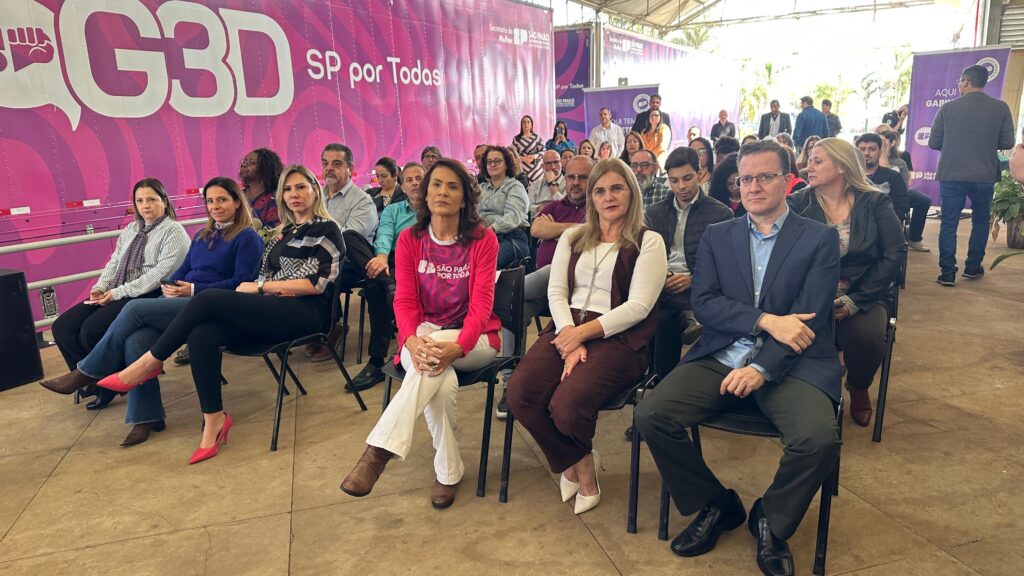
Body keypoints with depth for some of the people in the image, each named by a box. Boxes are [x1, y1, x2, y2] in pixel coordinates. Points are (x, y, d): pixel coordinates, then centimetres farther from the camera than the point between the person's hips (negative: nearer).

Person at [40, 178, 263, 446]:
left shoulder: (247, 238, 0)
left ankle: (87, 373, -7)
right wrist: (170, 286, -1)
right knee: (136, 340, -23)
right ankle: (146, 418, -19)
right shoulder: (201, 236, 25)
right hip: (180, 300, 7)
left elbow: (242, 282, -9)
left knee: (135, 308, -24)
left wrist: (194, 289, -14)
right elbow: (183, 271, 23)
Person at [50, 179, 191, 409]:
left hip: (148, 296, -8)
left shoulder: (174, 231, -5)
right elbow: (114, 262, 19)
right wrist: (100, 288, -1)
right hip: (116, 296, 8)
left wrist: (119, 292, -17)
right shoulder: (131, 230, 21)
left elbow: (161, 273, -16)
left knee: (91, 329, -25)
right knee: (62, 327, -6)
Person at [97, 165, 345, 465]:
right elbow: (264, 275, 17)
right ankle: (213, 420, -17)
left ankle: (150, 363, -7)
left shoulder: (326, 230, 2)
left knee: (207, 299, -24)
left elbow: (317, 283, -9)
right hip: (272, 309, 7)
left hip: (304, 313, -7)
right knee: (201, 335, -23)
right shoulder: (284, 231, 23)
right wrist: (277, 289, -8)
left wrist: (261, 287, -5)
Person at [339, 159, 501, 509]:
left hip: (473, 338, -1)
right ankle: (448, 472, -16)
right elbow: (405, 299, -4)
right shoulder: (410, 239, 3)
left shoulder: (483, 239, -4)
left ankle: (379, 451, -34)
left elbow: (481, 302, -12)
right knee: (440, 378, -33)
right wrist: (411, 340, -26)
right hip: (424, 334, 1)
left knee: (433, 367, -35)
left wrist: (458, 346, -31)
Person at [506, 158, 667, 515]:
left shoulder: (648, 242, 4)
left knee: (567, 405, -30)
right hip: (568, 329, 5)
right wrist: (569, 339, -11)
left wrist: (583, 333, -16)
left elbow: (639, 306, -7)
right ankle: (581, 466, 4)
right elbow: (556, 292, 8)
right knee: (519, 394, -22)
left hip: (618, 337, -4)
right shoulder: (572, 238, 19)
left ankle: (573, 463, 12)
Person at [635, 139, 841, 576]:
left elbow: (809, 317, -6)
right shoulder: (716, 237, 13)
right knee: (650, 414, -18)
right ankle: (715, 505, 7)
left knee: (819, 438, -30)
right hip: (720, 357, 3)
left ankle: (771, 520, 3)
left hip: (790, 362, -2)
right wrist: (766, 320, -15)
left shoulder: (820, 239, 5)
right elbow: (702, 302, 0)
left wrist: (762, 369, -20)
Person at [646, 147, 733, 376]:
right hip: (661, 286, 3)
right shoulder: (655, 213, 20)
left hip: (698, 288, -3)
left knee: (665, 316, -33)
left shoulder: (721, 213, 8)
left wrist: (693, 280, -15)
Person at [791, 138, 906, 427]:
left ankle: (858, 388, 8)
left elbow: (894, 254, -3)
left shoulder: (876, 203, 5)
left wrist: (856, 300, -13)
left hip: (861, 297, 0)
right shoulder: (799, 203, 6)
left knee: (867, 338, -31)